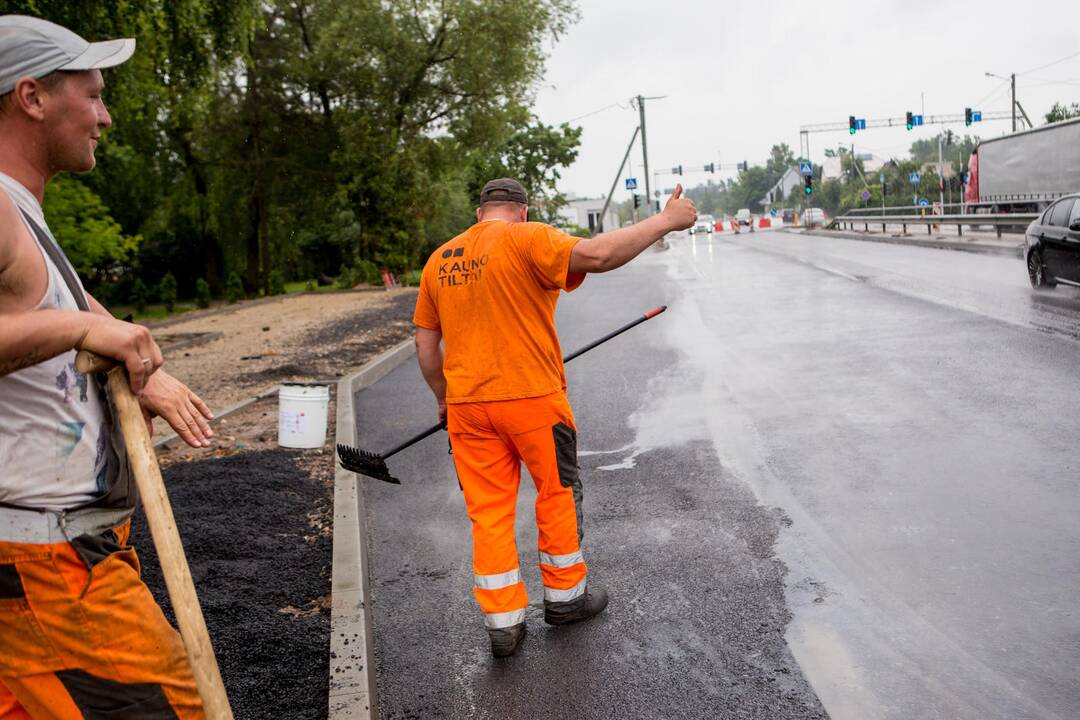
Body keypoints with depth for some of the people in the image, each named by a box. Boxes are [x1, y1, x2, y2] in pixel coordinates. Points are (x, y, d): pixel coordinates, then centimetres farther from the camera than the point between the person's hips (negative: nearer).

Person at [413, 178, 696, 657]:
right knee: (558, 492, 15)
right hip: (531, 397, -4)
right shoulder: (526, 239, -7)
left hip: (466, 404, 5)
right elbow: (595, 255, -23)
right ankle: (565, 596, 30)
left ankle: (503, 622, 16)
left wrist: (444, 399, 25)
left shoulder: (439, 260, 11)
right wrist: (665, 221, -15)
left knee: (488, 509, 10)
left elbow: (425, 345, 13)